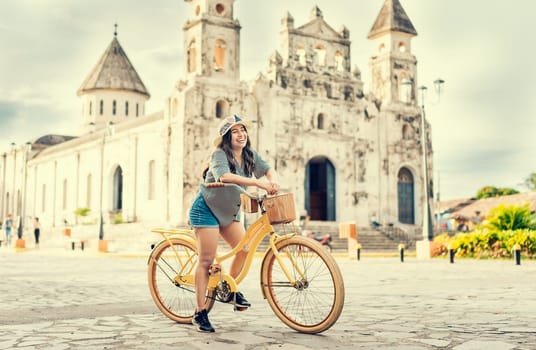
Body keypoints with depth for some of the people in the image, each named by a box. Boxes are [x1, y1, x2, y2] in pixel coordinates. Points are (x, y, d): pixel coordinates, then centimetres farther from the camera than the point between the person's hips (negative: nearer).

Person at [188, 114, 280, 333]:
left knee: (244, 248, -6)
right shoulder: (220, 154, -21)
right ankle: (200, 313, -2)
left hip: (229, 212, 7)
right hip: (206, 210, -7)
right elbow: (224, 176, -40)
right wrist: (258, 183, -48)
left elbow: (267, 169, -10)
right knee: (206, 261, -8)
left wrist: (273, 181, -35)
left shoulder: (250, 155, 0)